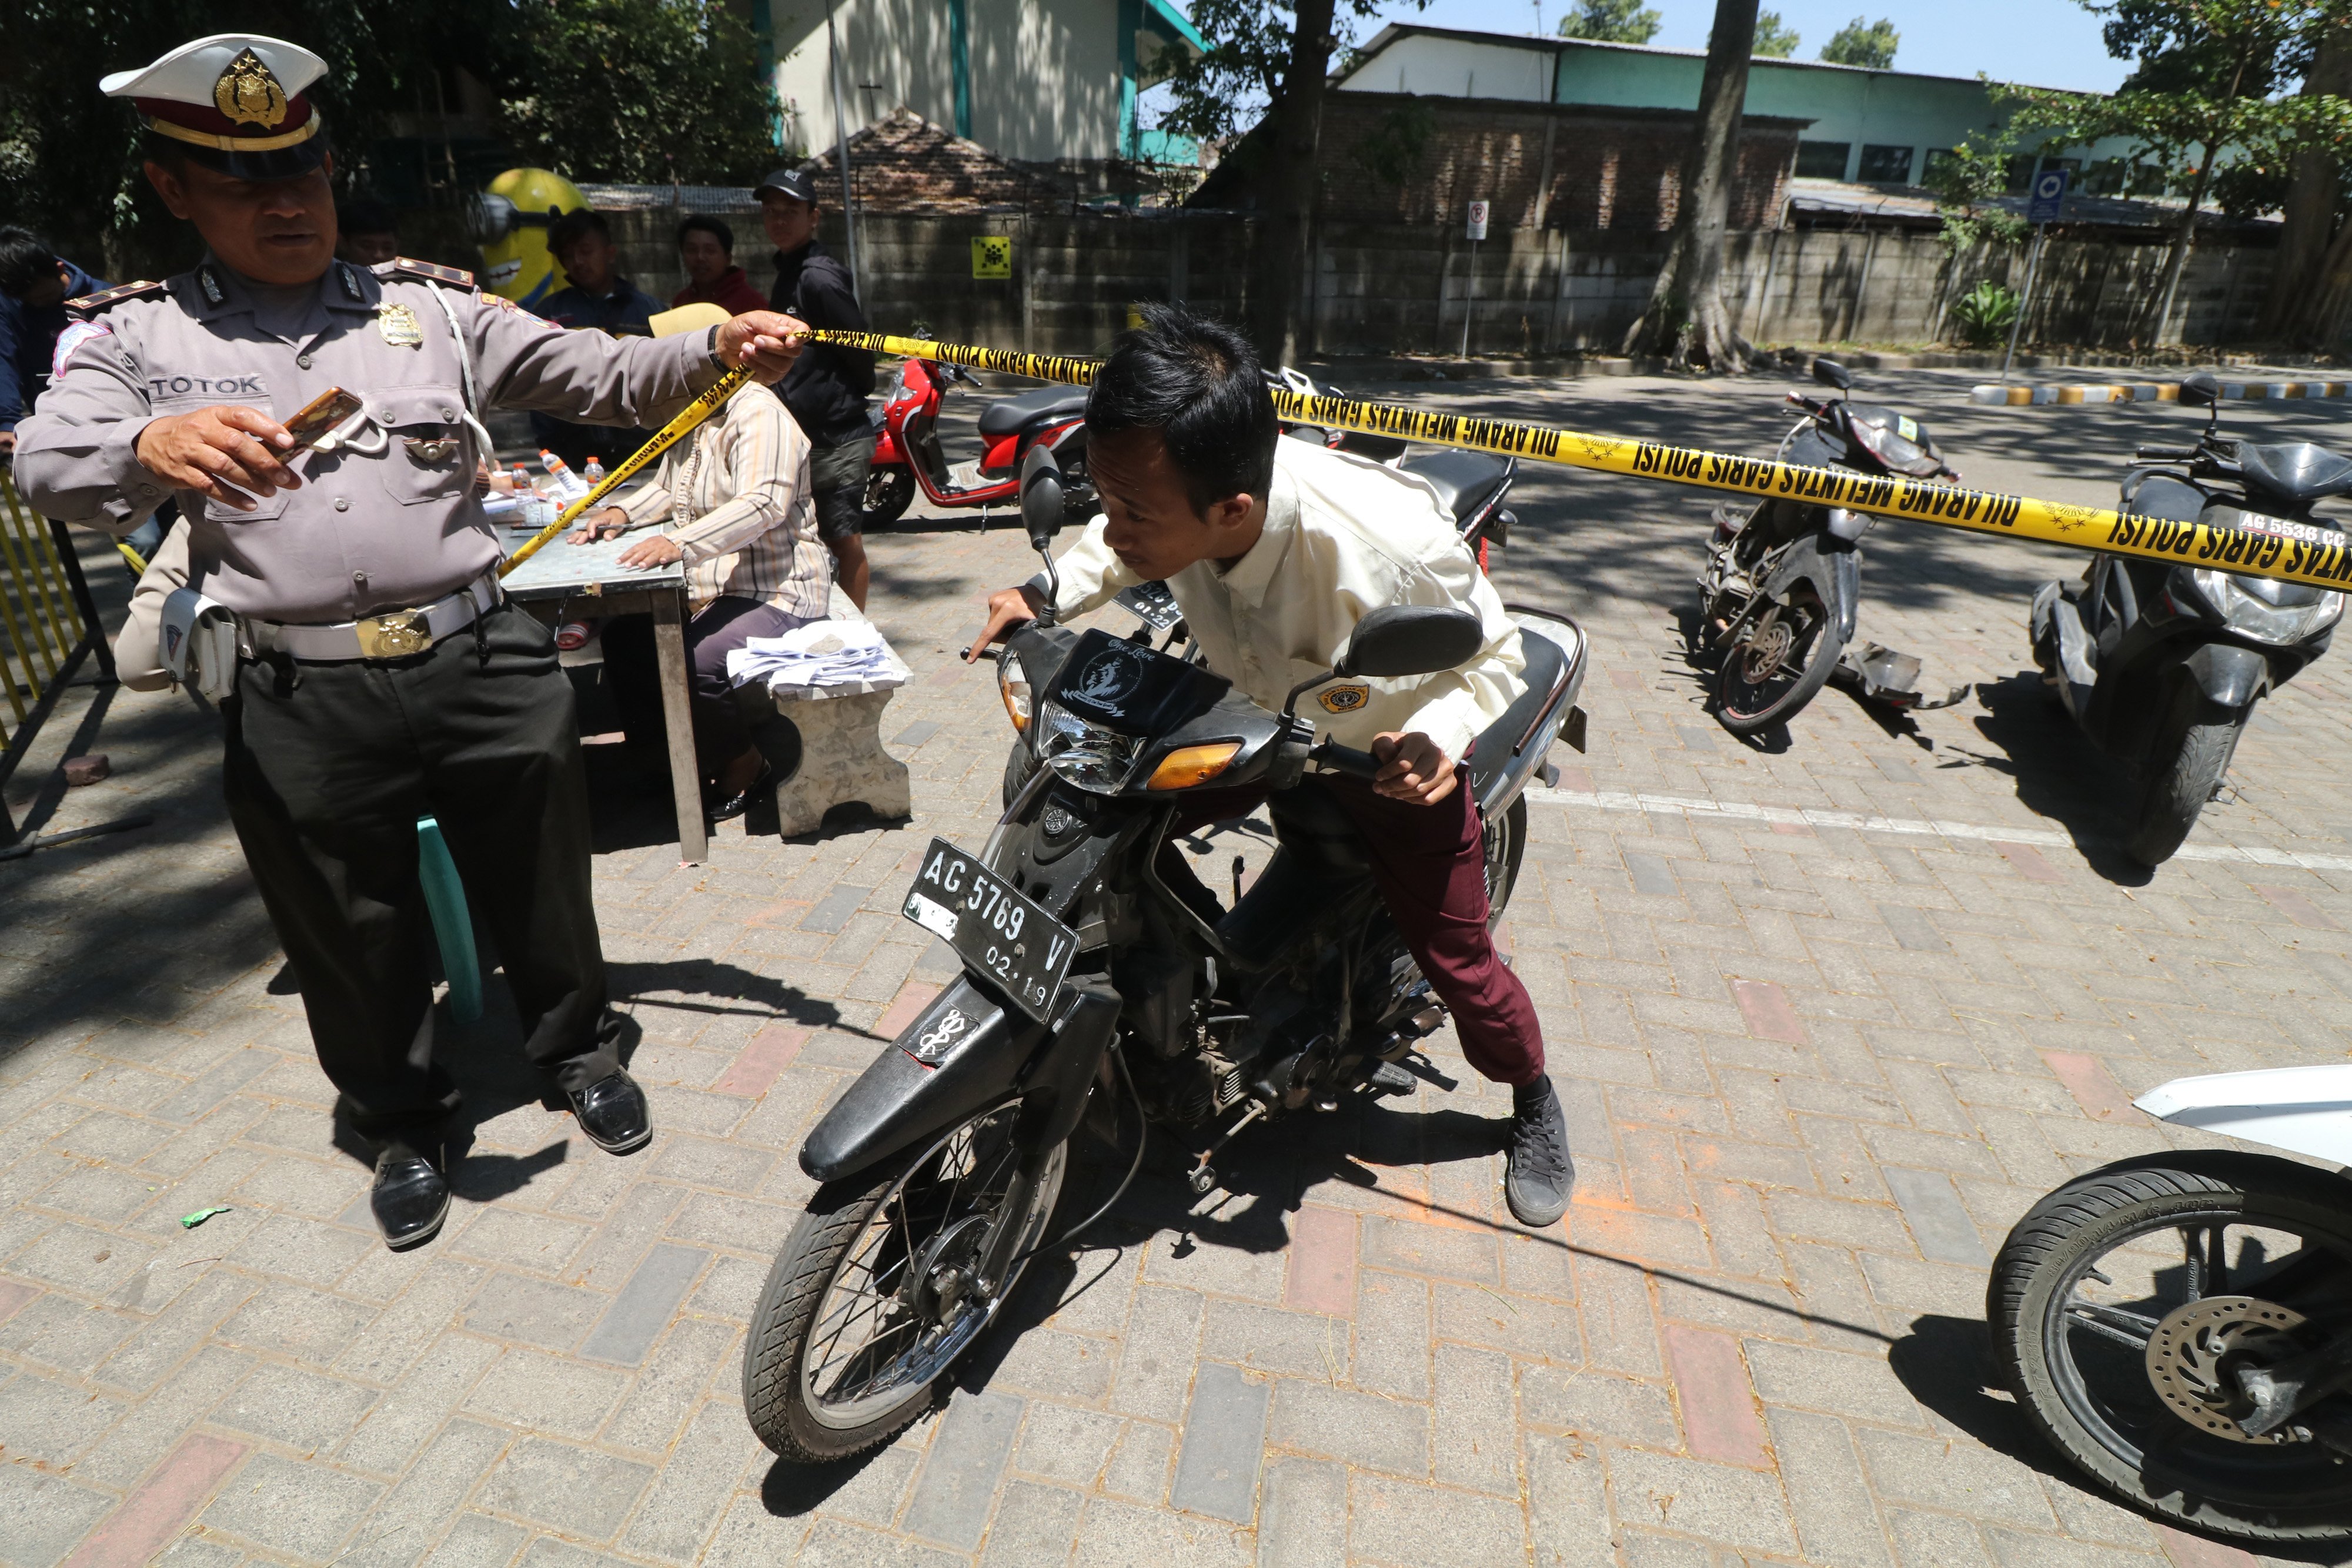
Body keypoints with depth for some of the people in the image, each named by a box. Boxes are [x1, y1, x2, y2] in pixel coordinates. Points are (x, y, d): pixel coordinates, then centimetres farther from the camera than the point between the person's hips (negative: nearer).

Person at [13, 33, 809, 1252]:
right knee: (356, 939, 13)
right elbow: (51, 467, -8)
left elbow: (603, 375, 3)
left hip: (485, 664, 1)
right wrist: (154, 447, -32)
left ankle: (576, 1045, 41)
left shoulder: (434, 306, 10)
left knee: (540, 891, 14)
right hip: (299, 709, 0)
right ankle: (402, 1121, 38)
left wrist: (716, 352, -16)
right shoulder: (134, 339, 8)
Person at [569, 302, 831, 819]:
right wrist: (622, 514, 6)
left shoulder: (759, 415, -16)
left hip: (773, 593, -10)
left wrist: (680, 542, -41)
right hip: (703, 588, 10)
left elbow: (764, 504, -31)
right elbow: (666, 487, 27)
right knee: (621, 638, -1)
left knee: (695, 665, -29)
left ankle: (743, 767, -1)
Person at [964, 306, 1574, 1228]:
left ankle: (1533, 1101, 38)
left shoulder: (1392, 546, -42)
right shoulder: (1168, 497, -29)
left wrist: (1438, 735, -39)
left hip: (1390, 749, -3)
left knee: (1458, 961, 4)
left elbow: (1496, 656, -20)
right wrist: (1048, 594, -17)